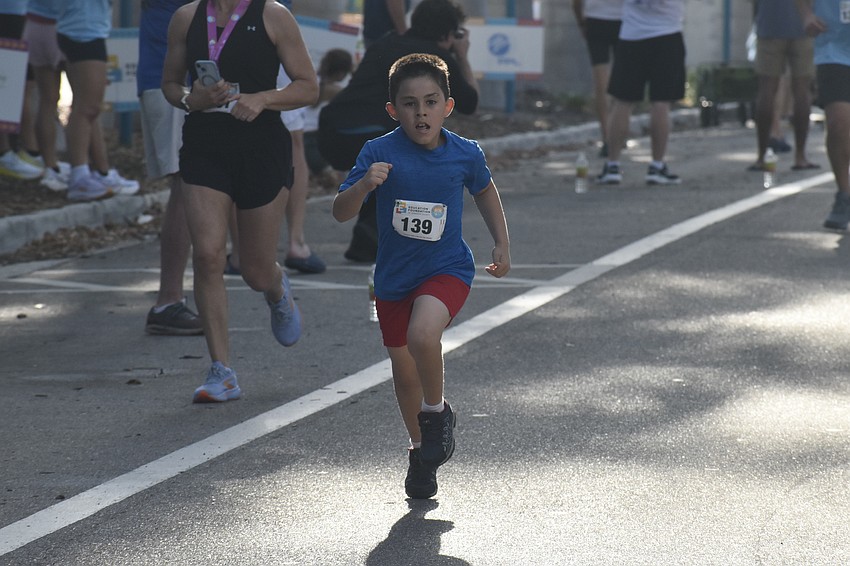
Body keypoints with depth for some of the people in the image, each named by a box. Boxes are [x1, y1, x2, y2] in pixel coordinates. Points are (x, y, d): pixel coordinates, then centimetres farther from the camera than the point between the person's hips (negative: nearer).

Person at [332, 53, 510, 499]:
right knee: (403, 370, 14)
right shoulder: (380, 153, -13)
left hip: (447, 269, -2)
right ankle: (421, 449, 38)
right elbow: (340, 212, -13)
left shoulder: (465, 154, -8)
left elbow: (484, 190, 14)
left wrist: (502, 244, 13)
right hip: (393, 277, 2)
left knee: (423, 335, -30)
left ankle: (437, 411, -2)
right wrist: (364, 185, -32)